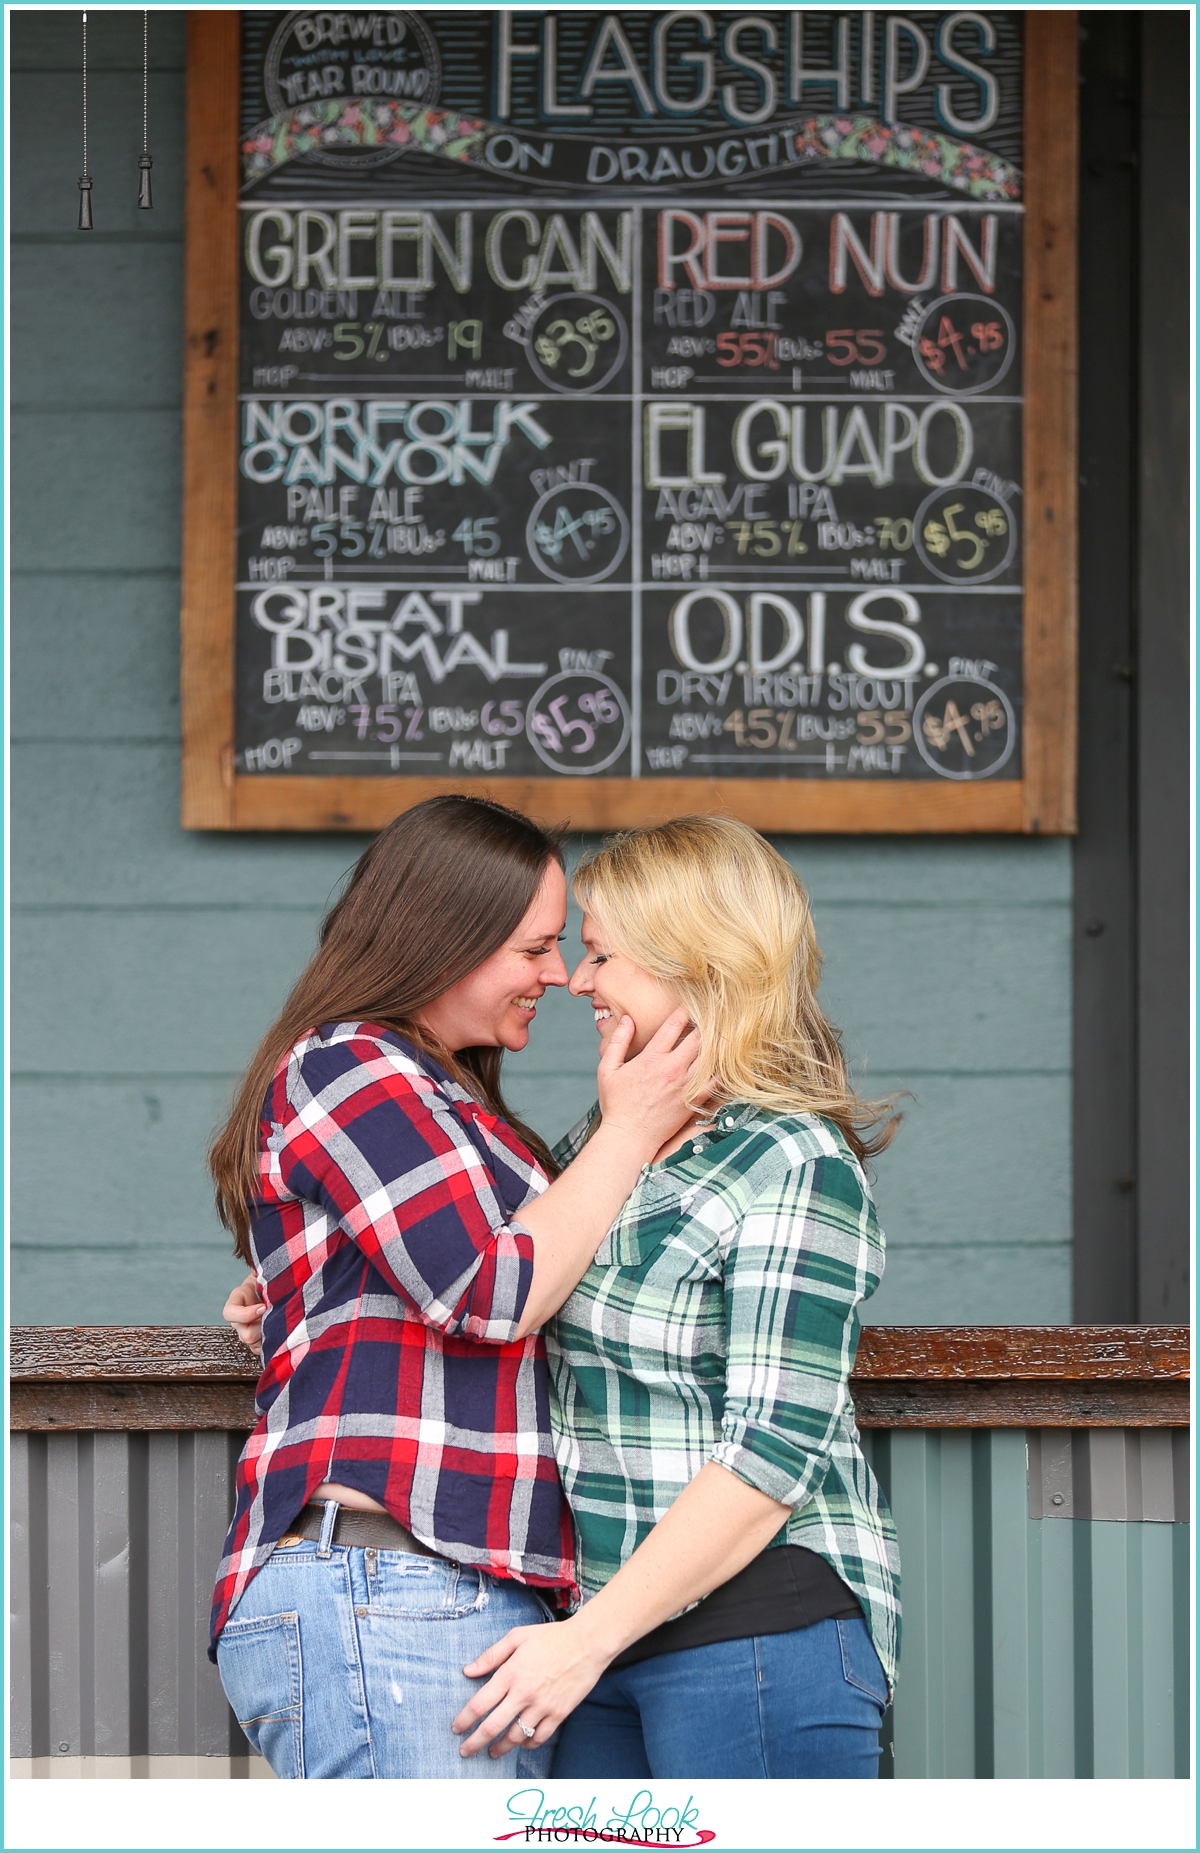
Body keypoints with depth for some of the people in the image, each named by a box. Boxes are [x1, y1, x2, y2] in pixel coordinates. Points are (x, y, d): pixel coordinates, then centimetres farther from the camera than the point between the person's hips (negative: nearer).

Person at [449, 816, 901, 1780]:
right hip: (613, 1632, 7)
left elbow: (774, 1451, -16)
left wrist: (590, 1636, -19)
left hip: (760, 1626, -7)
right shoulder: (600, 1138, 14)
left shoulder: (796, 1167, -11)